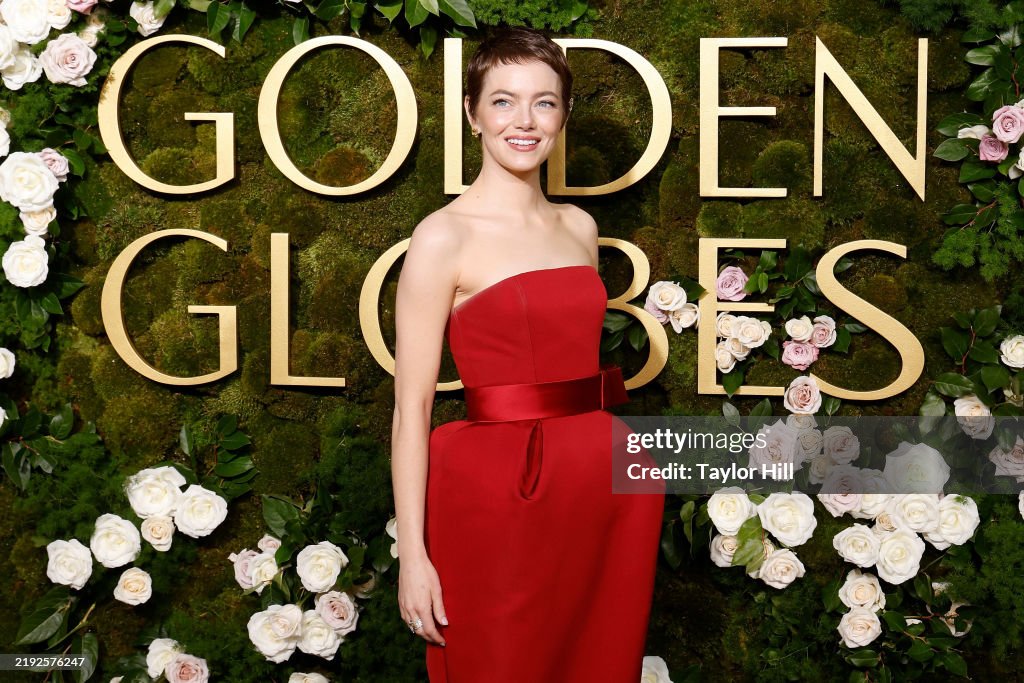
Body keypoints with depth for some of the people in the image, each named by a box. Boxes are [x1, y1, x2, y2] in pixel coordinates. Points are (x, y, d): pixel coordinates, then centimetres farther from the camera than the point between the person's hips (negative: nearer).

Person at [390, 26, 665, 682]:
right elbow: (411, 406, -10)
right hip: (498, 497, -6)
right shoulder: (444, 236, -8)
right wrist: (412, 553, -13)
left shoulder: (579, 227, 10)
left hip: (606, 487, 6)